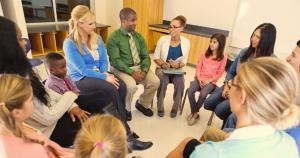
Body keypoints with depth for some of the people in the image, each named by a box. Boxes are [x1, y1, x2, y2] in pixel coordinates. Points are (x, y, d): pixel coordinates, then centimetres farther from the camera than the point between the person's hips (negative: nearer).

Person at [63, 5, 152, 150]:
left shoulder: (97, 38, 8)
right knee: (112, 90, -30)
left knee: (121, 85, -24)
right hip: (81, 80, -6)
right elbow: (82, 70, -18)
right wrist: (104, 77, -22)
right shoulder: (70, 44, -13)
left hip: (98, 74, 6)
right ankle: (126, 135, -16)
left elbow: (103, 60, 8)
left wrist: (105, 73, -13)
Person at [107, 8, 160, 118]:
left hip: (139, 67, 5)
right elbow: (115, 60, -17)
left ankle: (142, 104, 13)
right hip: (121, 69, -5)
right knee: (131, 86, -32)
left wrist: (144, 71, -14)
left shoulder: (138, 36, 8)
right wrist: (131, 72, -25)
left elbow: (145, 56, 5)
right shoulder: (114, 38, -9)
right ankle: (125, 109, 1)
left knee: (155, 82, -16)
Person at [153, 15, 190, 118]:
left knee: (180, 82, -30)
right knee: (163, 80, -33)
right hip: (162, 68, -1)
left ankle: (176, 107, -7)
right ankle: (160, 107, -11)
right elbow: (156, 57, -1)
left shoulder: (186, 42, -3)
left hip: (177, 70, 1)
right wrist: (163, 64, -20)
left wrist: (178, 65, -20)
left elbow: (184, 61, 2)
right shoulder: (163, 39, -7)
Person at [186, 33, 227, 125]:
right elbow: (198, 67, 6)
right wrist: (199, 79, -9)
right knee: (190, 91, -25)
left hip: (211, 81, -3)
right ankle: (194, 114, -4)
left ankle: (194, 113, -4)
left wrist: (209, 81, -14)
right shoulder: (205, 54, 8)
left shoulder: (223, 57, -3)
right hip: (200, 79, 3)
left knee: (203, 94, -31)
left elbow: (219, 73, -3)